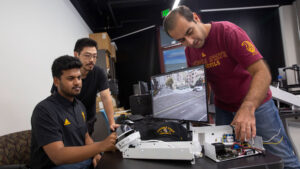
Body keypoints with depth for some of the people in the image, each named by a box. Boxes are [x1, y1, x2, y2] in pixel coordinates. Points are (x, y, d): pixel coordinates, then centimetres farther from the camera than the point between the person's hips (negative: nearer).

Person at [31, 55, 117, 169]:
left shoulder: (80, 105, 8)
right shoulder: (44, 111, -17)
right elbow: (58, 156, -25)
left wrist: (96, 154, -5)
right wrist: (101, 146, -33)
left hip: (84, 160, 7)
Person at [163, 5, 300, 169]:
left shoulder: (228, 31, -21)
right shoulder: (189, 51, -2)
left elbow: (262, 72, -28)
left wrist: (248, 107, -43)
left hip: (255, 102, -4)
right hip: (223, 108, 5)